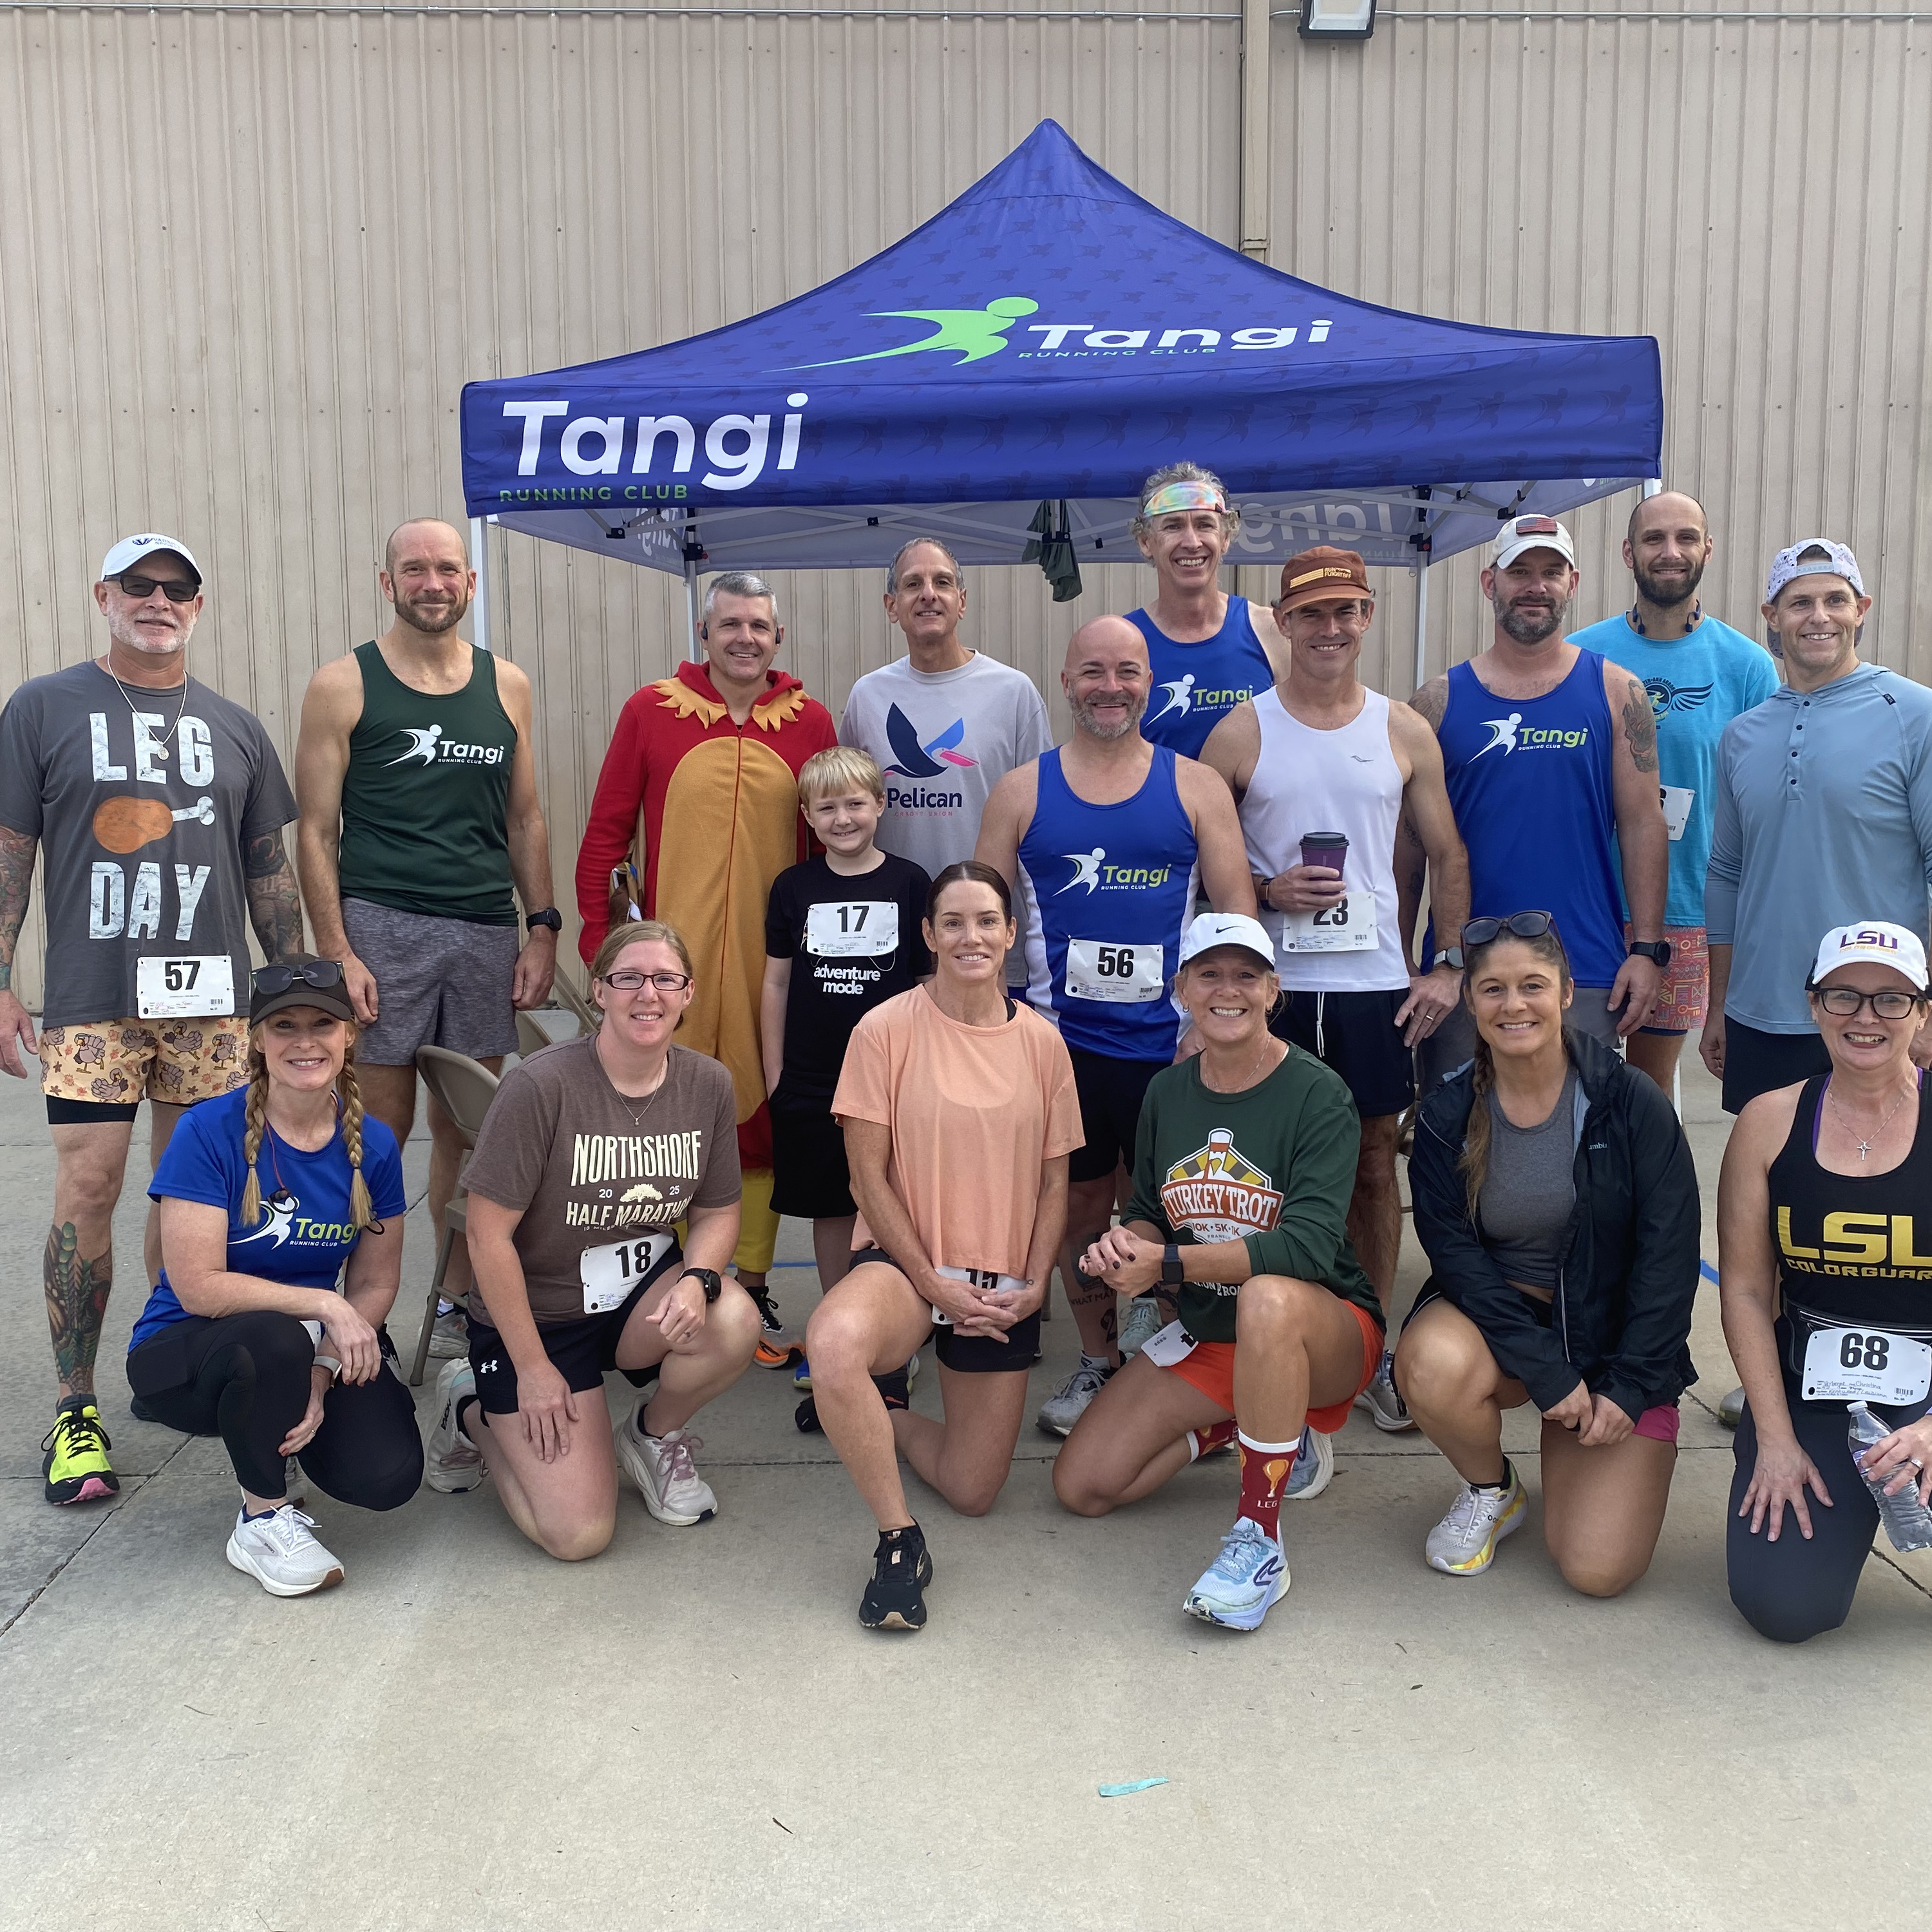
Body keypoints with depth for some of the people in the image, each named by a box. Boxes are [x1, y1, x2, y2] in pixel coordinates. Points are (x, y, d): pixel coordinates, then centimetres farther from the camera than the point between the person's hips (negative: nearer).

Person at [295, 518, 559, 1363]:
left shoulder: (507, 684, 12)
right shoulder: (343, 685, 2)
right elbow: (316, 830, -2)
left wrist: (541, 928, 7)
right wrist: (337, 954, -10)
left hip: (487, 932, 3)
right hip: (382, 927, -3)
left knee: (467, 1129, 9)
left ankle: (459, 1305, 21)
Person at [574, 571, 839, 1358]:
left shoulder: (810, 722, 6)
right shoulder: (651, 710, 1)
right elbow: (606, 833, 4)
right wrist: (600, 939, -1)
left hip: (774, 961, 2)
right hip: (672, 958, -1)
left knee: (765, 1118, 8)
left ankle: (753, 1289, 22)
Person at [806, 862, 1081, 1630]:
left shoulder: (1041, 1041, 1)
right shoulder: (886, 1030, -9)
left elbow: (1054, 1180, 6)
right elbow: (869, 1175, -8)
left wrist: (1034, 1284, -7)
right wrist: (934, 1284, -14)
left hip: (1002, 1283, 4)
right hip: (905, 1261, -3)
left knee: (973, 1493, 3)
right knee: (833, 1339, -39)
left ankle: (881, 1417, 35)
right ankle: (899, 1540, -18)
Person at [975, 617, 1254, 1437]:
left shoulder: (1195, 785, 3)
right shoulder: (1021, 792, 5)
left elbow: (1236, 907, 2)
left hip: (1172, 1040, -1)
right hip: (1063, 1039, 1)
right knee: (1079, 1205, 12)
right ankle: (1097, 1362, 29)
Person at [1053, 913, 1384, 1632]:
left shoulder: (1317, 1094, -16)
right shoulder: (1166, 1093, 2)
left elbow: (1310, 1247, -27)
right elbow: (1149, 1213, 11)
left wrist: (1165, 1262, -30)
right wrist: (1125, 1242, -15)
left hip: (1325, 1334, -6)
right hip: (1206, 1336, 6)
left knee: (1267, 1298, -42)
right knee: (1081, 1485, -5)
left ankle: (1260, 1540, -26)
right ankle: (1232, 1424, 19)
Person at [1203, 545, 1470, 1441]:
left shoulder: (1405, 732, 6)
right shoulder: (1240, 733, 0)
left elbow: (1446, 856, 9)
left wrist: (1447, 969, 0)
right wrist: (1268, 890, -15)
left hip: (1378, 983, 2)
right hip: (1273, 986, -1)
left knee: (1375, 1163, 10)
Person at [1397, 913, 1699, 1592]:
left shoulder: (1632, 1102, -11)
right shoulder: (1447, 1115, -6)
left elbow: (1669, 1254, -9)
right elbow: (1456, 1254, -11)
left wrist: (1629, 1388, -13)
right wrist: (1547, 1373, -20)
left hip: (1613, 1336, -1)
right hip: (1491, 1314, 2)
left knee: (1598, 1570, -15)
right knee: (1430, 1365, -36)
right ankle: (1492, 1492, -1)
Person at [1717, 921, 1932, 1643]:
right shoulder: (1770, 1122, -2)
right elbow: (1745, 1289, 0)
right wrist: (1775, 1439, -6)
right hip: (1808, 1388, 1)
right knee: (1783, 1607, -12)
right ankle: (1846, 1501, 21)